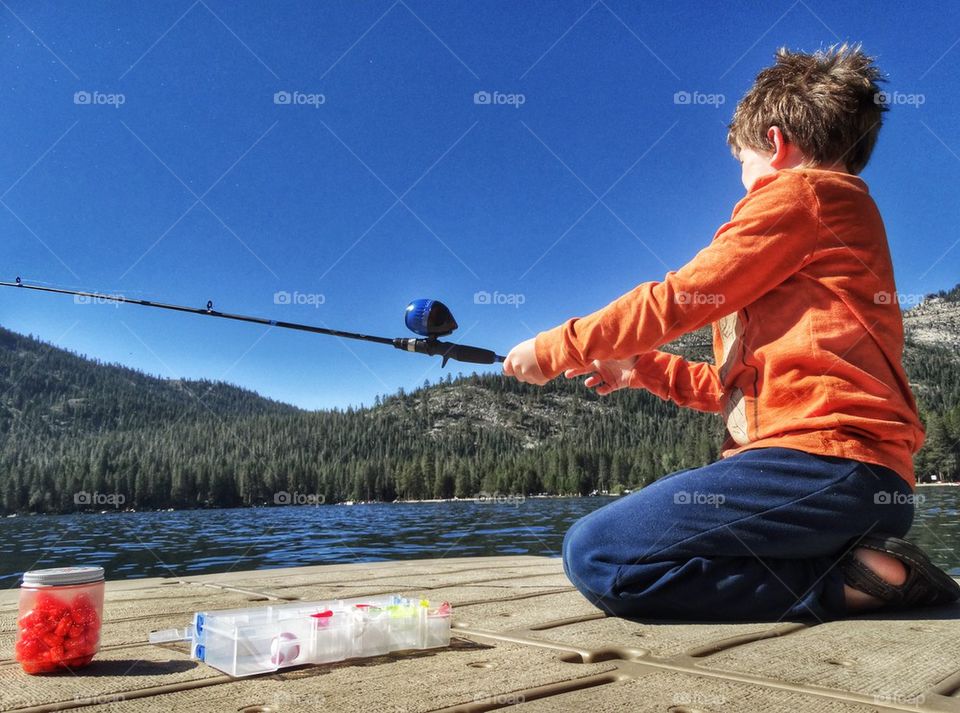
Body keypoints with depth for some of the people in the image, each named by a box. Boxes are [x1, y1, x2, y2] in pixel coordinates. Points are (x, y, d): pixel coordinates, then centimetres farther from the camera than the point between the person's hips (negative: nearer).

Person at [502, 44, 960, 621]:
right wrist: (643, 368, 26)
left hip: (823, 463, -10)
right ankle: (854, 558, 6)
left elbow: (676, 300, -6)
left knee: (596, 556, -18)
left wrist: (554, 348, 4)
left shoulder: (799, 191, -2)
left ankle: (848, 582, -12)